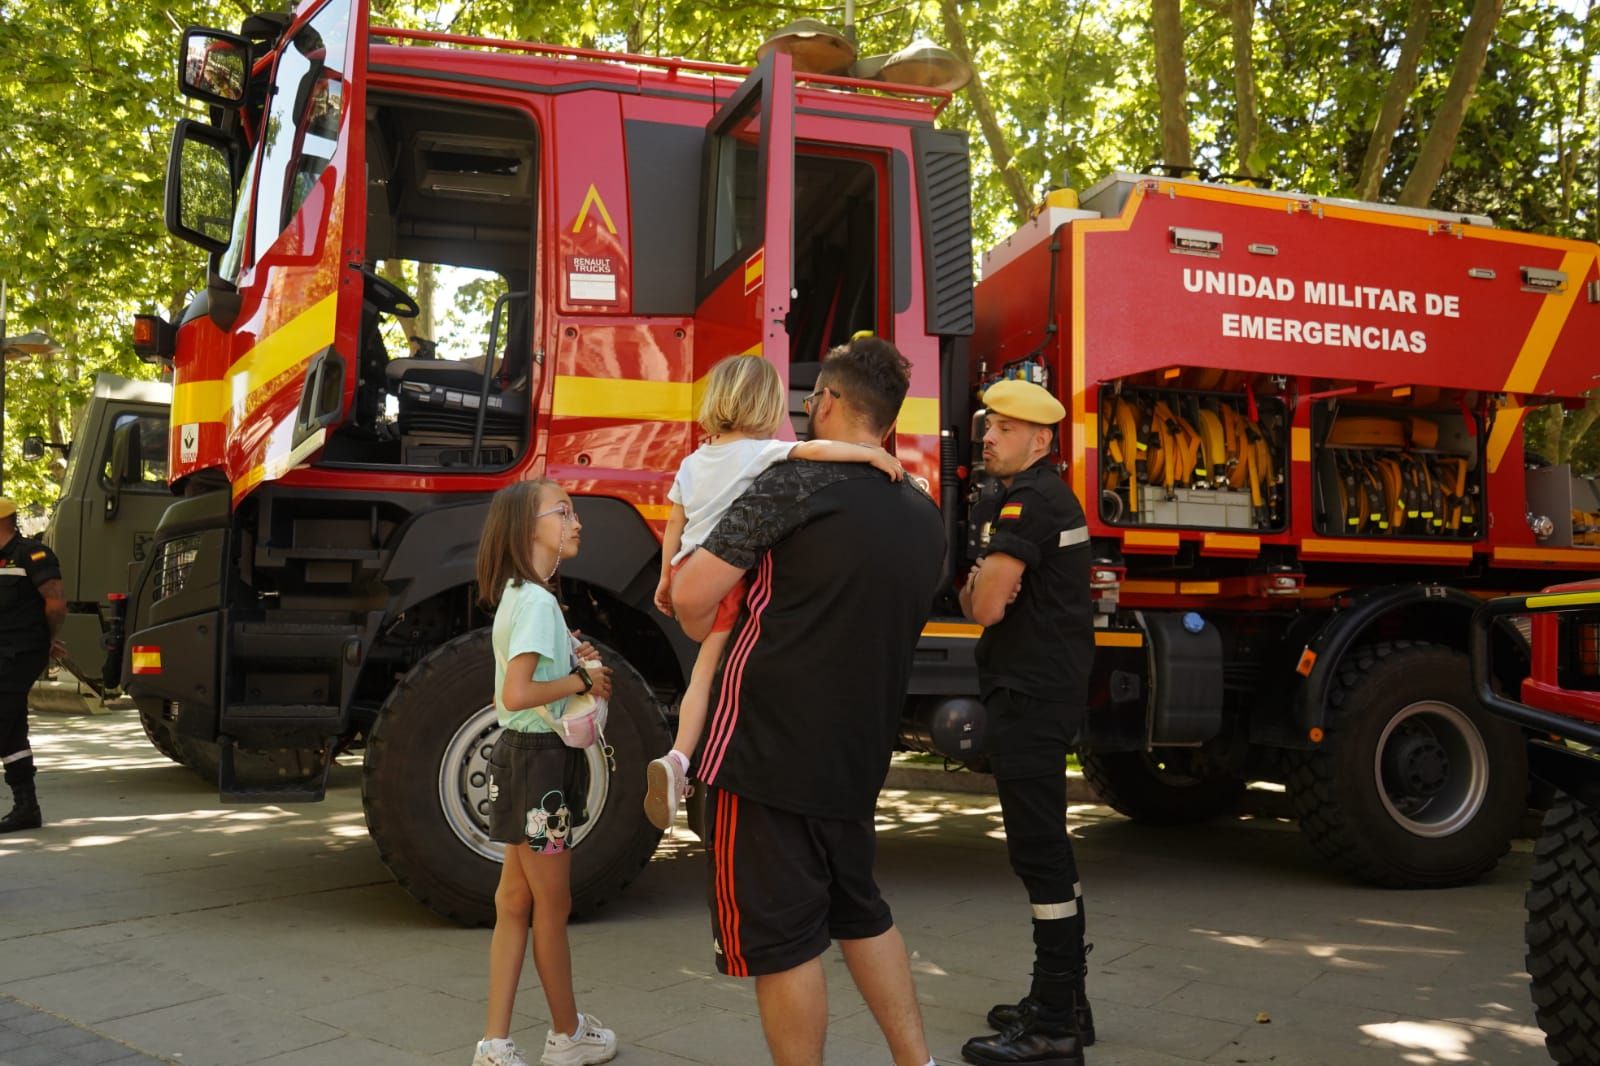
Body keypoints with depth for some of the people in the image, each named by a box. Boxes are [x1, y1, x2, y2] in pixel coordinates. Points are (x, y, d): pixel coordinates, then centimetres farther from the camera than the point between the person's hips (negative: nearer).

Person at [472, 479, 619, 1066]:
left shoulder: (520, 597, 12)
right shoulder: (538, 600, -19)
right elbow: (515, 695, -28)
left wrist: (572, 662, 6)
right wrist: (582, 680, -16)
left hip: (526, 757, 10)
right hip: (541, 759, -10)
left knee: (516, 901, 12)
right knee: (552, 906, 6)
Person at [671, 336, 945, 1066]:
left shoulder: (797, 485, -15)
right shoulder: (924, 517, 8)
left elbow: (691, 597, -17)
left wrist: (711, 637, 6)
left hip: (767, 751, -7)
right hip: (855, 757, 7)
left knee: (779, 938, 4)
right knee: (859, 911, 23)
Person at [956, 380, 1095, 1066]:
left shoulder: (1030, 500, -14)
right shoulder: (1049, 497, 18)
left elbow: (986, 605, -20)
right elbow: (977, 605, 16)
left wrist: (983, 581, -1)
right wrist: (982, 585, -4)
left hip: (1030, 701, -11)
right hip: (1046, 693, 11)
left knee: (1039, 854, -8)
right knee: (1048, 852, 16)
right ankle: (1062, 1002, 26)